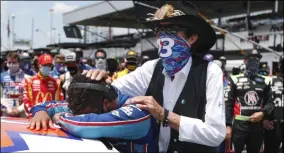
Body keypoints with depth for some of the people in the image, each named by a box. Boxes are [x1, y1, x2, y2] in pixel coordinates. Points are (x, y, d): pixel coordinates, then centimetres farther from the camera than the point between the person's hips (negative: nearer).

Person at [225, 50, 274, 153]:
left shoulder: (265, 81, 9)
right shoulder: (236, 80, 2)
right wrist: (228, 125, -5)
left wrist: (263, 113, -10)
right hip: (239, 125, -3)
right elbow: (229, 104, 1)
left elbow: (269, 102, 11)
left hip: (257, 126, 3)